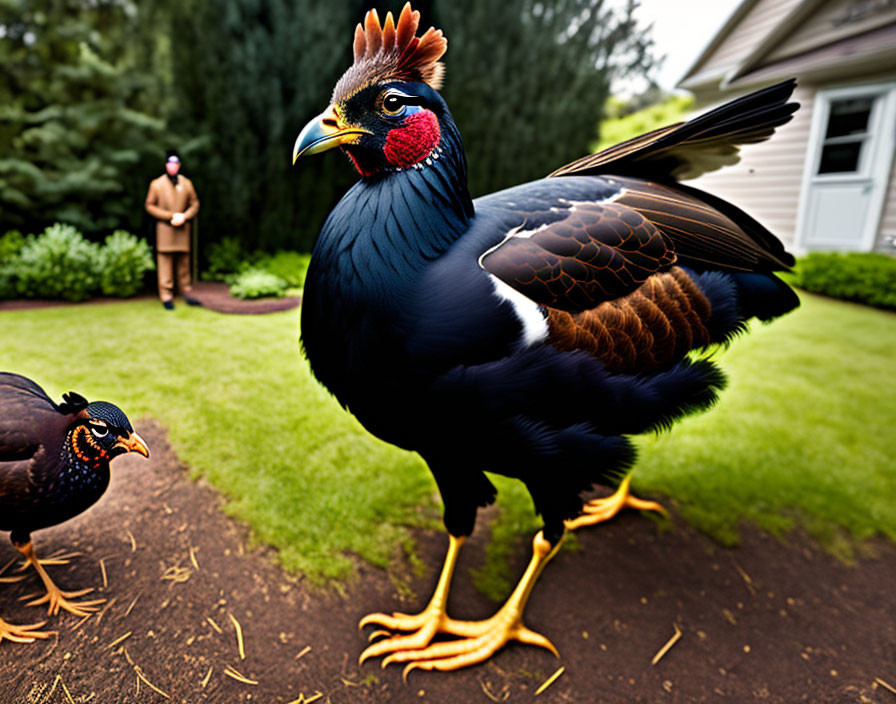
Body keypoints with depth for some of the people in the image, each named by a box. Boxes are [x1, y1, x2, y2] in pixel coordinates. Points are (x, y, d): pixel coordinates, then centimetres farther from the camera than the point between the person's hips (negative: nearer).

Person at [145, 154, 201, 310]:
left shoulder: (187, 183, 12)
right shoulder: (156, 184, 5)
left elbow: (195, 204, 12)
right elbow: (150, 205, 3)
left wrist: (184, 216, -7)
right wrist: (171, 216, -9)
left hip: (183, 229, 2)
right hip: (164, 228, -2)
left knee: (183, 262, 6)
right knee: (165, 261, -3)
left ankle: (187, 294, 13)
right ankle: (166, 297, 1)